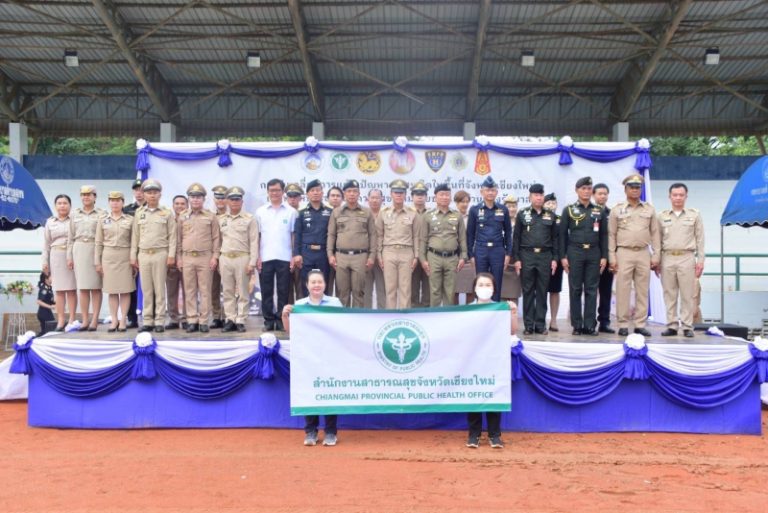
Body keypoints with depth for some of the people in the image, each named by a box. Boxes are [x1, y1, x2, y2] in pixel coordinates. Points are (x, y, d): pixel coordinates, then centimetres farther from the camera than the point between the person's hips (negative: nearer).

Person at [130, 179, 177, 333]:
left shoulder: (167, 213, 3)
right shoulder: (139, 213, 11)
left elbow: (172, 235, 0)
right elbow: (135, 236, 12)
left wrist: (171, 255, -7)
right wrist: (133, 256, 8)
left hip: (160, 254, -3)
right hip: (143, 255, 3)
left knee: (160, 289, -1)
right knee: (146, 289, 5)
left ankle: (159, 321, 3)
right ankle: (147, 321, 10)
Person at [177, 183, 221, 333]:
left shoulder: (211, 216, 3)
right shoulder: (182, 217, 10)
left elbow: (216, 238, 1)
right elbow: (178, 239, 12)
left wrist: (215, 256, -6)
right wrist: (178, 258, 6)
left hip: (205, 258, -2)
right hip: (187, 258, 2)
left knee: (205, 290, 0)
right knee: (190, 291, 4)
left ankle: (204, 321, 5)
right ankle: (192, 320, 10)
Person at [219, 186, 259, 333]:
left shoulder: (250, 219, 0)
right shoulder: (221, 219, 12)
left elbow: (254, 242, -4)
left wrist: (252, 263, -10)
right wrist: (216, 259, 8)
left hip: (242, 258, -4)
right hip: (225, 258, 4)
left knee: (242, 292, 0)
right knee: (227, 292, 6)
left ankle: (240, 321, 5)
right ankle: (230, 320, 12)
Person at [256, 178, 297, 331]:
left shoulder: (291, 211, 4)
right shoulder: (260, 211, 7)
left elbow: (294, 235, 4)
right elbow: (257, 236, 7)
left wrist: (294, 257, -2)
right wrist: (257, 257, 0)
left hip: (284, 258, -1)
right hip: (265, 258, 1)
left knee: (283, 291, 3)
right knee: (266, 291, 5)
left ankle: (281, 319, 11)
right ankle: (269, 319, 13)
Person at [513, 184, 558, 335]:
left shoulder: (550, 215, 9)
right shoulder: (522, 214, 4)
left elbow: (555, 238, 10)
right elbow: (516, 238, 3)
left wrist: (555, 259, 2)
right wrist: (516, 259, -4)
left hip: (545, 256, 1)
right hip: (527, 256, -1)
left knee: (542, 291, 4)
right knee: (528, 291, 2)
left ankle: (541, 324, 10)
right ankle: (529, 325, 7)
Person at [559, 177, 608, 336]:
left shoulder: (599, 211, 10)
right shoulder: (569, 210, 4)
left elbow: (604, 235, 10)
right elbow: (562, 234, 2)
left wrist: (604, 256, 3)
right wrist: (563, 256, -4)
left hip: (594, 253, 2)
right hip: (575, 252, -2)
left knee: (591, 290, 2)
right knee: (575, 290, 1)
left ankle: (590, 325, 6)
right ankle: (577, 325, 6)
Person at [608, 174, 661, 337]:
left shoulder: (649, 209, 10)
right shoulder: (617, 210, 3)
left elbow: (655, 234, 10)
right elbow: (611, 235, 2)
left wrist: (656, 256, 3)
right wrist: (612, 258, -4)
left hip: (644, 253, 2)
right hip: (624, 253, -2)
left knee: (642, 290, 4)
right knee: (623, 290, -2)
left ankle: (640, 325, 9)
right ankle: (623, 325, 4)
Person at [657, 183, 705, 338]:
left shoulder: (694, 215, 6)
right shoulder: (662, 216, 9)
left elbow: (700, 239, 5)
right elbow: (658, 240, 10)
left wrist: (700, 260, -1)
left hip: (687, 258, -2)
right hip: (667, 258, 2)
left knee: (687, 295, -1)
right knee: (669, 295, 4)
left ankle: (687, 326, 4)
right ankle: (671, 326, 10)